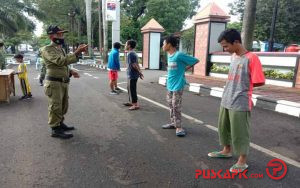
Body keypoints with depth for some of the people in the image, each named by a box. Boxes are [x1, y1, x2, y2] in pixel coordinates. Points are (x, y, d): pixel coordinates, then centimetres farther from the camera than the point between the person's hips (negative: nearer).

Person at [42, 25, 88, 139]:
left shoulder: (61, 49, 17)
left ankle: (60, 123, 33)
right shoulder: (47, 50, -13)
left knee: (63, 106, 18)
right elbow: (61, 61, -29)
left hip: (63, 82, 9)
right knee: (55, 107, -2)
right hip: (54, 83, -9)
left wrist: (70, 71, 8)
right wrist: (77, 52, -34)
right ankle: (55, 130, 8)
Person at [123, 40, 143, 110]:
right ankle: (131, 102, 30)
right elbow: (136, 64, 15)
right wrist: (140, 72, 14)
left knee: (132, 90, -3)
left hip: (132, 75, -10)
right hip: (132, 75, 10)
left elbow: (134, 65, -21)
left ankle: (135, 105, 3)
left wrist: (139, 72, -12)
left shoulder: (130, 54, -17)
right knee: (130, 89, 19)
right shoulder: (134, 53, 14)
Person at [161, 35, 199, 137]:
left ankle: (179, 127, 5)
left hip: (178, 85, -8)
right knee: (171, 105, 15)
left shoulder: (179, 55, -16)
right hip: (170, 85, 8)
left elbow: (196, 60, -11)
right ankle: (173, 122, 28)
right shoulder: (169, 55, 8)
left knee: (176, 106, -5)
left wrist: (185, 69, -3)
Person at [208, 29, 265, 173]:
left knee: (239, 132, 3)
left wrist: (244, 87, -2)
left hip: (240, 104, -8)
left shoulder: (251, 58, -15)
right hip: (226, 101, 8)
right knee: (224, 127, 19)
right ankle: (227, 151, 40)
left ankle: (242, 161, 21)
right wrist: (232, 88, 5)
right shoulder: (233, 56, 10)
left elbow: (258, 82, -14)